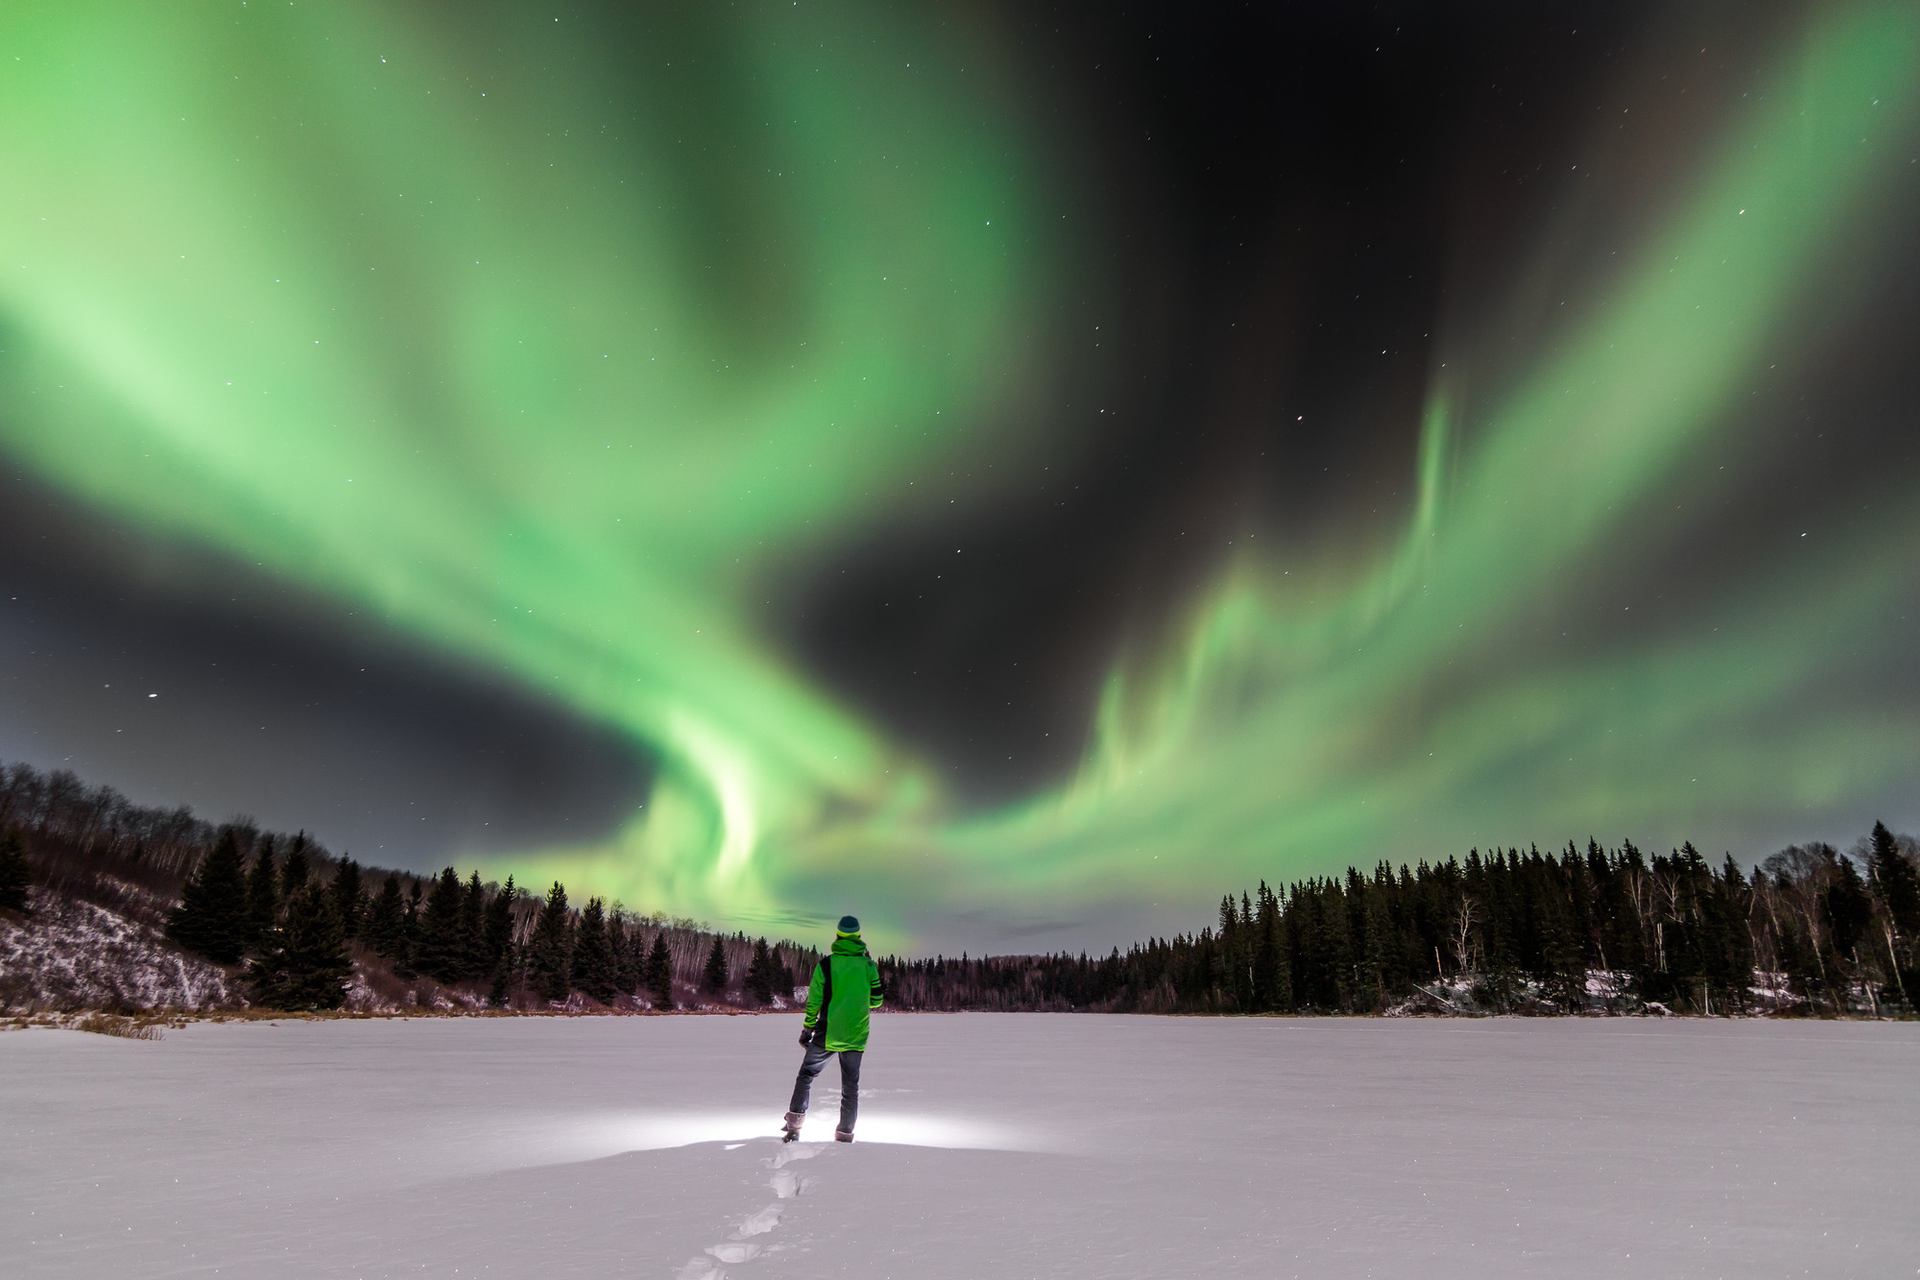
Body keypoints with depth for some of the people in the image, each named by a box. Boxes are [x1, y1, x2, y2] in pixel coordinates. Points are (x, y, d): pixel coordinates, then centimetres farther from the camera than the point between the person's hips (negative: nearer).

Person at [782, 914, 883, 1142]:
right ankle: (845, 1134, 14)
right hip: (856, 1036, 1)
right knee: (850, 1086, 12)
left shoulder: (825, 964, -6)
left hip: (826, 1033, -1)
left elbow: (814, 1001, -6)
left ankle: (794, 1123, 10)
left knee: (806, 1075, 16)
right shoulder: (868, 964, -1)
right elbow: (876, 1000, 5)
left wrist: (807, 1029, 3)